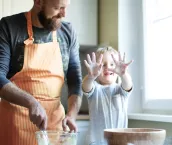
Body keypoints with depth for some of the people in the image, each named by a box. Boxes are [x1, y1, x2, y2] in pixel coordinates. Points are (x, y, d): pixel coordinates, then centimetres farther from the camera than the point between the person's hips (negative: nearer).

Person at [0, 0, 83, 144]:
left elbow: (75, 80, 4)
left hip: (54, 120, 3)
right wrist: (31, 102, -27)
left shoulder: (68, 32, 2)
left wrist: (71, 115, -10)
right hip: (15, 120, -3)